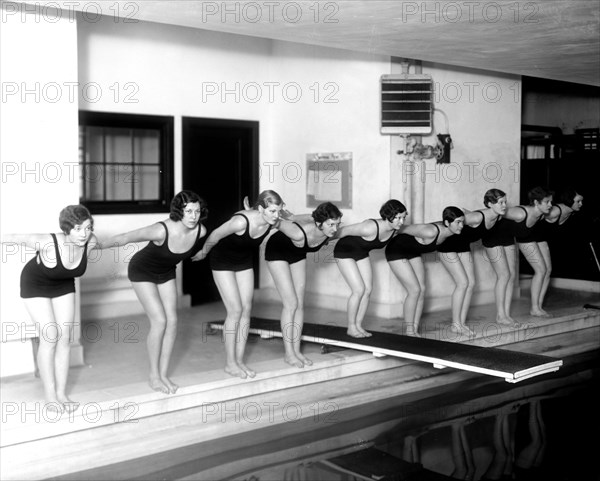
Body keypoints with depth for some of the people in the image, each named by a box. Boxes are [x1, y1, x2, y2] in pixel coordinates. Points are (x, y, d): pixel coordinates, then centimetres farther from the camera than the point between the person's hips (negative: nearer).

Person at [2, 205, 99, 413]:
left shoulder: (90, 242, -26)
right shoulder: (48, 243, -39)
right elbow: (19, 238, -23)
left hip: (63, 286, 5)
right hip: (36, 286, -4)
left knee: (65, 338, 2)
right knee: (50, 337, -9)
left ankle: (61, 392, 12)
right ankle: (50, 396, 3)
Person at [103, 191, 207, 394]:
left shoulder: (200, 231, -22)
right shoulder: (162, 231, -38)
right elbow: (125, 238, -26)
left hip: (166, 272, 6)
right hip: (142, 271, -5)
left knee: (172, 321, -2)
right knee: (160, 321, -12)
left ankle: (164, 374, 11)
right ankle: (154, 376, 2)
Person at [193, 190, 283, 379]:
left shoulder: (273, 222, -19)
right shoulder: (241, 221, -37)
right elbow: (215, 236, -21)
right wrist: (203, 254, -4)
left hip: (244, 262, 6)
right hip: (223, 262, -6)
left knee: (246, 309, 1)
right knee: (235, 310, -9)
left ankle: (239, 360, 10)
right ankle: (230, 363, 2)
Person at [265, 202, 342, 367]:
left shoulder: (330, 233, -24)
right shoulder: (300, 234, -43)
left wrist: (291, 217, 5)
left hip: (297, 254, 6)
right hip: (277, 251, -6)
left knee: (299, 304, 3)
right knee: (291, 303, -9)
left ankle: (296, 350, 10)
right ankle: (289, 354, -1)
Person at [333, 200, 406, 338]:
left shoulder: (394, 231, -15)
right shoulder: (370, 228, -39)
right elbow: (345, 230, -28)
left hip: (361, 254, 7)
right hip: (344, 252, -7)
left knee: (368, 290, 0)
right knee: (359, 289, -12)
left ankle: (358, 325, 13)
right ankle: (351, 327, 2)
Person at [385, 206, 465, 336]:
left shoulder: (446, 230, -14)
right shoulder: (430, 232, -38)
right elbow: (405, 229, -26)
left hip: (412, 252, 8)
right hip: (396, 251, -8)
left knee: (422, 290, 2)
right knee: (414, 290, -11)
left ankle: (415, 331, 10)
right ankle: (409, 332, 1)